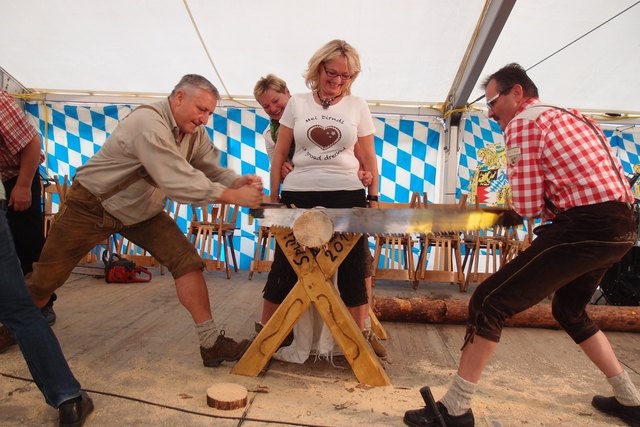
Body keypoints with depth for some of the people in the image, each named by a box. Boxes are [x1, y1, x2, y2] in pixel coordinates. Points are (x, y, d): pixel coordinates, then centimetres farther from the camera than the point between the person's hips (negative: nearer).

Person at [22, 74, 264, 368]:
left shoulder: (195, 133, -6)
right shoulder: (149, 124, -31)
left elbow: (213, 170, -6)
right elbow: (177, 181, -39)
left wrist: (237, 181, -28)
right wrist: (233, 196, -38)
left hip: (142, 211, 6)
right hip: (93, 205, -6)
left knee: (186, 261, -12)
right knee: (46, 278, 6)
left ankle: (211, 343, -10)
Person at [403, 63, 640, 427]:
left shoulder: (522, 122, -5)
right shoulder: (572, 117, 22)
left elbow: (527, 207, -11)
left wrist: (545, 203, 10)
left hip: (586, 228, -10)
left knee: (489, 303, -7)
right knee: (569, 309, 29)